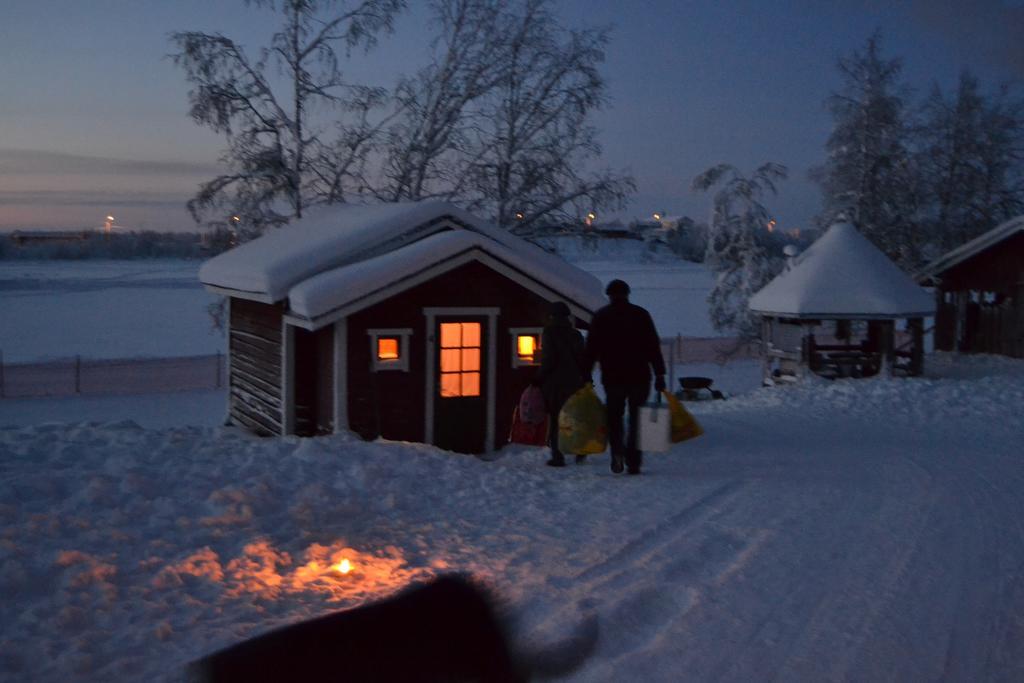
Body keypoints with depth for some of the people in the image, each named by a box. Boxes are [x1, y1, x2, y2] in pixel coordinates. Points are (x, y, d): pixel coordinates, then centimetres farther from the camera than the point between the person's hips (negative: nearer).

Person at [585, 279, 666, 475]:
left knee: (614, 418, 12)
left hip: (612, 377, 0)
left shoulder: (600, 317, 5)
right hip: (639, 377, 0)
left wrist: (586, 375, 5)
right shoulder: (641, 314, 4)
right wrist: (659, 374, 2)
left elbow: (591, 349, 2)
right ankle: (634, 462, 1)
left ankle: (617, 454, -10)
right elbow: (654, 347, 1)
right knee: (637, 419, 8)